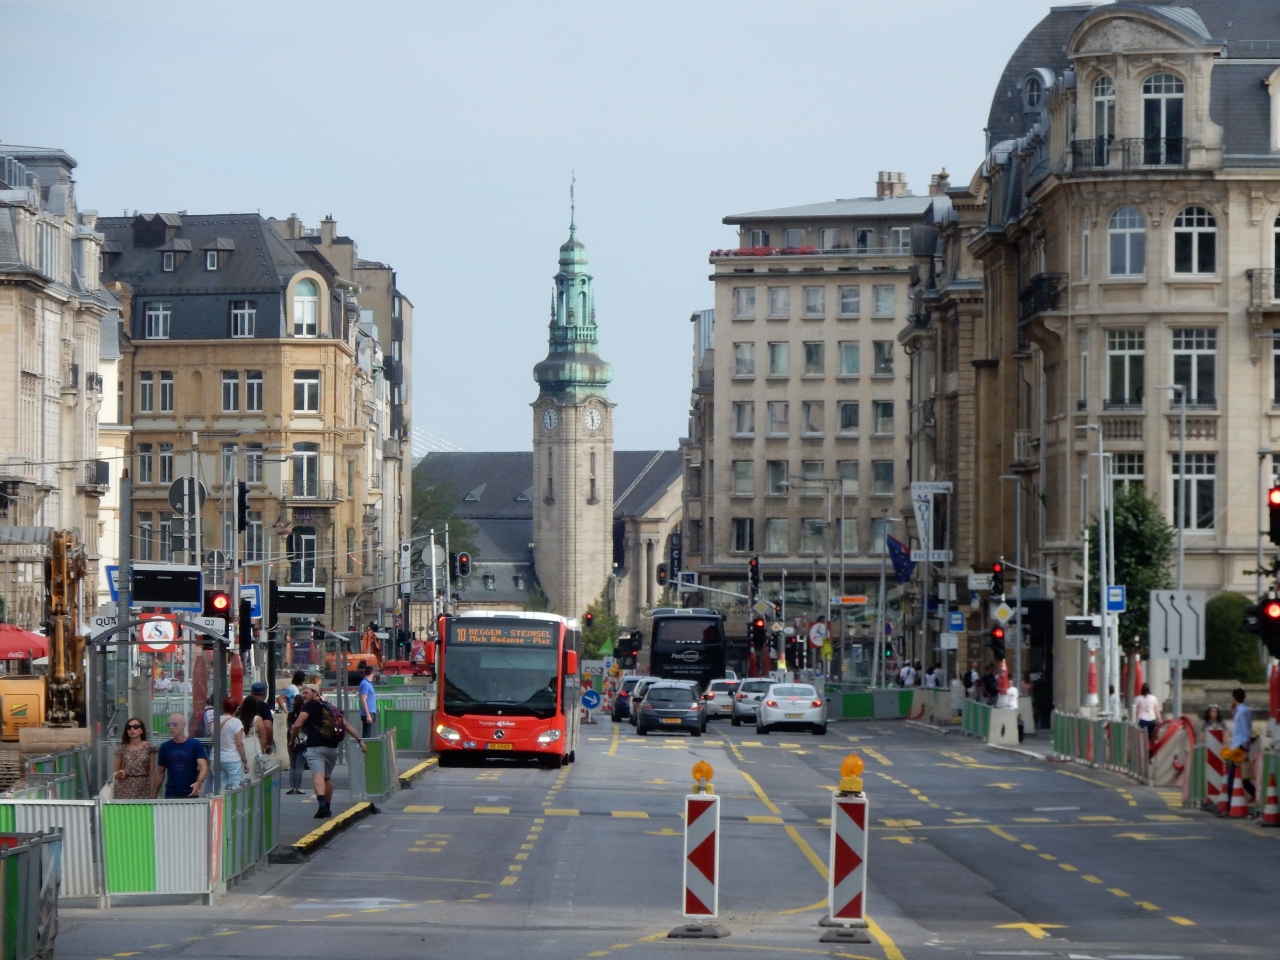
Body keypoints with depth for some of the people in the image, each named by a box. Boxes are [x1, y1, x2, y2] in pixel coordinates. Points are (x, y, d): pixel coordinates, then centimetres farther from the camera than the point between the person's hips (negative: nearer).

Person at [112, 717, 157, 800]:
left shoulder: (149, 748, 3)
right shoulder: (122, 749, 7)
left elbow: (152, 773, 1)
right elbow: (116, 774, 11)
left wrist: (153, 793, -5)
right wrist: (119, 774, -12)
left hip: (143, 790, -1)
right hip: (125, 790, 1)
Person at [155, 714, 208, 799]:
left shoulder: (195, 745, -4)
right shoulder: (165, 747, 5)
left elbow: (204, 767, -12)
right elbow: (160, 772, 11)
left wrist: (198, 782, -32)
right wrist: (154, 795, 5)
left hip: (190, 795, -2)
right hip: (171, 795, 2)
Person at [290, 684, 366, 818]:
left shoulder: (310, 706, 1)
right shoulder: (331, 709, 22)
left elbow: (297, 725, -8)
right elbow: (346, 724, 16)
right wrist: (360, 740, 16)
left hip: (315, 747, -7)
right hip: (332, 748, 7)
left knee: (318, 775, -20)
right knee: (327, 777, 22)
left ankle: (321, 803, -41)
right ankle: (327, 808, 28)